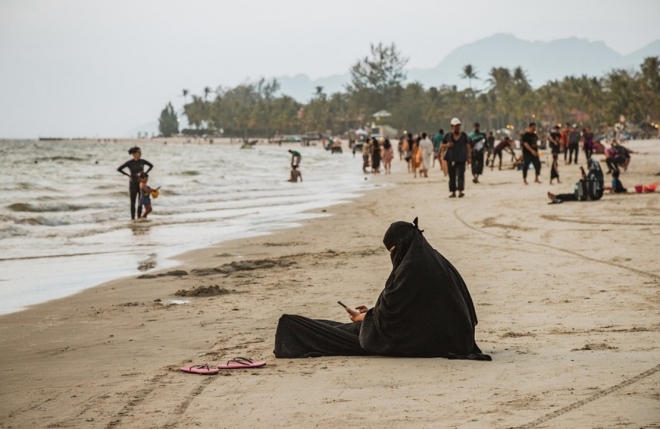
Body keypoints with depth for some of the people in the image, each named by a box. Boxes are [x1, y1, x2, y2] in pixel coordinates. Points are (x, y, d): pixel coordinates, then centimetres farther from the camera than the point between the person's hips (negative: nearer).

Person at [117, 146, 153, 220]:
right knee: (133, 202, 2)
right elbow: (119, 169, -7)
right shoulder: (129, 163, -11)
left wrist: (145, 173, 4)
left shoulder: (142, 161, -2)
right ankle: (133, 218, 6)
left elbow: (151, 166, 15)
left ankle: (139, 217, 12)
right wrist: (128, 175, -8)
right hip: (133, 184, -3)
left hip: (141, 183, 3)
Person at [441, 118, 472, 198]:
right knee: (452, 175, 3)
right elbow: (441, 146, 11)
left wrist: (468, 157, -3)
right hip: (450, 158, 2)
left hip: (461, 158, -2)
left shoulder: (464, 136, 6)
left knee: (460, 174, -13)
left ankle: (460, 191, -20)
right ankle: (453, 192, 8)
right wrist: (447, 145, -10)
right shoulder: (448, 136, 7)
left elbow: (468, 147, 6)